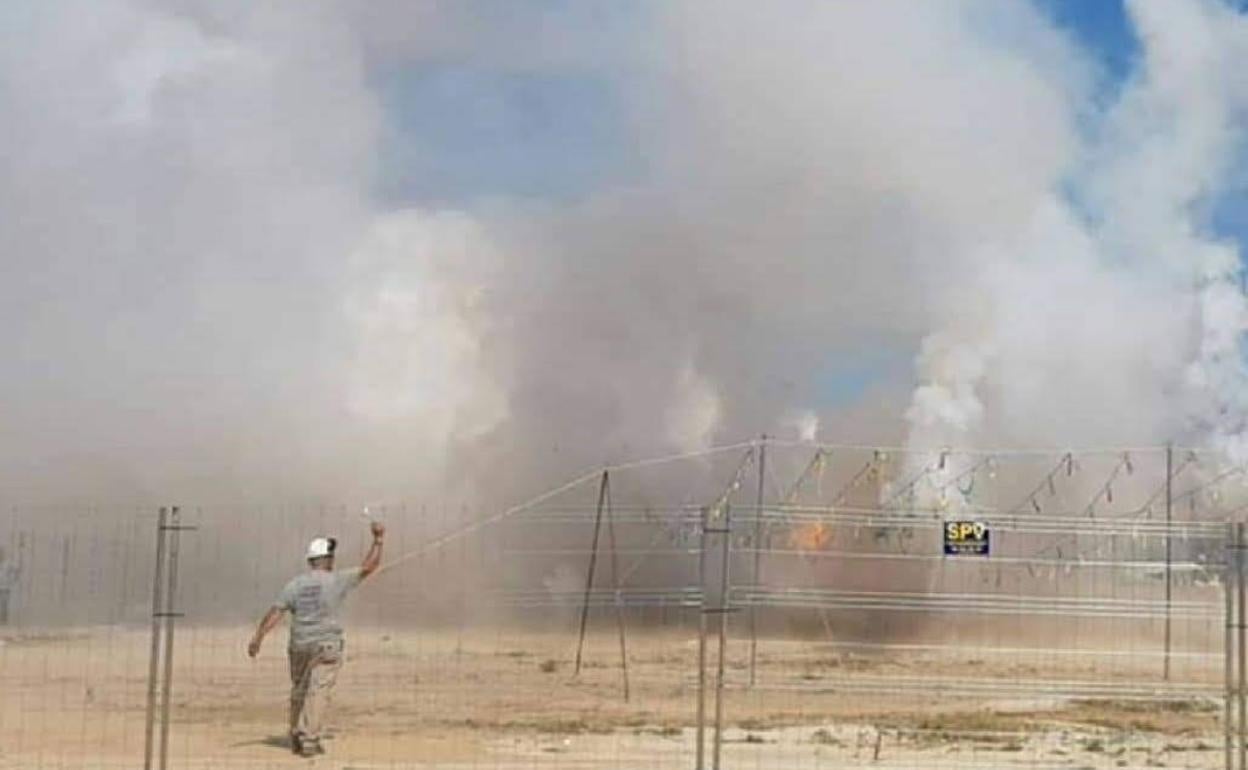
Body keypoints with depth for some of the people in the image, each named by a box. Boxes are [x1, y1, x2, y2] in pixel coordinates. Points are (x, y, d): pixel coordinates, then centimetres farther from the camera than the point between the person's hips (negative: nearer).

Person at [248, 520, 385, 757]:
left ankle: (296, 738, 25)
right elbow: (369, 567, -2)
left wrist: (258, 637, -9)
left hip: (298, 646, 4)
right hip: (326, 646, -4)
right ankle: (308, 740, -14)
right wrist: (378, 539, 7)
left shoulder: (295, 584, 2)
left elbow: (275, 612, -6)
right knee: (317, 691, -6)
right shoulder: (337, 581, -6)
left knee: (299, 691, 17)